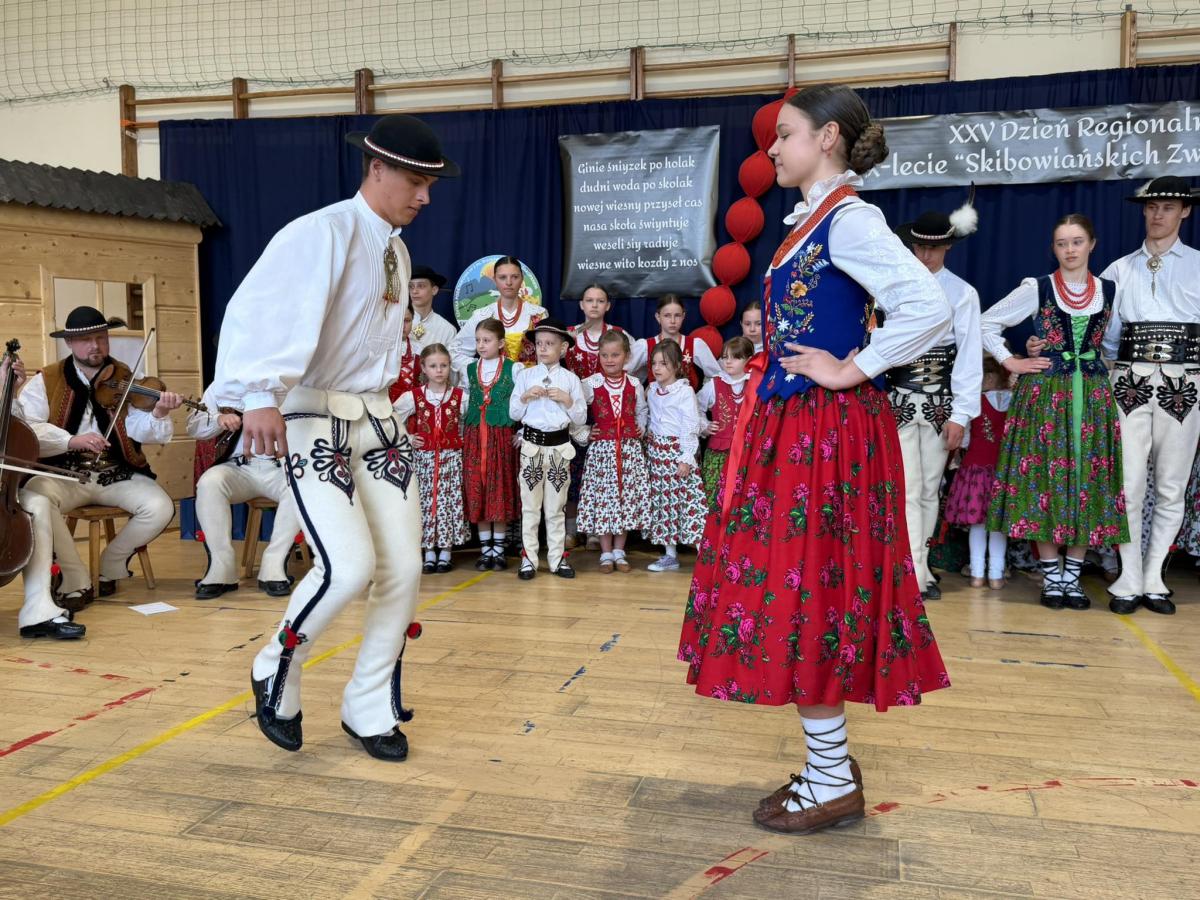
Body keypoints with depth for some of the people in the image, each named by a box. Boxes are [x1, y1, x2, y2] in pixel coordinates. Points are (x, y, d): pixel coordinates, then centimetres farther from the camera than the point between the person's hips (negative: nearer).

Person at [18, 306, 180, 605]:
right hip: (63, 474, -1)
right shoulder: (46, 381, 2)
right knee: (34, 497, -33)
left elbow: (139, 430, -10)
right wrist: (71, 440, -27)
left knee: (160, 507, -23)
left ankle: (111, 564, 6)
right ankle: (77, 580, -15)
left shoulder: (125, 378, 5)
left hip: (118, 475, 1)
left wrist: (158, 413, -32)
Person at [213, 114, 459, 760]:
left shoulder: (397, 251, 15)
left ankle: (370, 712, 18)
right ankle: (276, 671, 10)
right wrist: (259, 397, -39)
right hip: (313, 420, -8)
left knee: (402, 567, 1)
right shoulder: (323, 233, -12)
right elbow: (263, 308, -26)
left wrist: (380, 405, 16)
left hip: (377, 418, 8)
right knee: (349, 565, -21)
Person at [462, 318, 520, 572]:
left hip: (503, 435, -3)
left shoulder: (513, 369, -2)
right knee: (476, 491, 3)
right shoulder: (470, 369, 9)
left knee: (501, 491, 2)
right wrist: (465, 432, 9)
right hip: (474, 436, 3)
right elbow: (466, 401, 16)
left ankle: (499, 549, 13)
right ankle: (485, 549, 13)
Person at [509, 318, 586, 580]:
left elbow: (581, 418, 2)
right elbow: (513, 413, 3)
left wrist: (567, 400, -14)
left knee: (556, 506, 8)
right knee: (530, 505, 6)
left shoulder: (570, 379, 1)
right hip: (531, 444, 0)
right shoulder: (525, 376, 2)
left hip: (559, 445, 0)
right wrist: (525, 397, -13)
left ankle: (557, 558, 17)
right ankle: (528, 558, 13)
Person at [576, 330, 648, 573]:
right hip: (602, 448, -2)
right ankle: (606, 554, 13)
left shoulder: (634, 385, 4)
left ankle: (619, 552, 19)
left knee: (628, 497, 5)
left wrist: (641, 429, 6)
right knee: (602, 498, 0)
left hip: (630, 449, 2)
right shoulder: (590, 384, -5)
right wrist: (585, 434, -8)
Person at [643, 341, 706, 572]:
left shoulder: (685, 391, -11)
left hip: (677, 450, -7)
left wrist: (686, 459, -16)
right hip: (656, 450, 7)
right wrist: (648, 444, 11)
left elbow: (691, 427, -13)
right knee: (662, 499, 9)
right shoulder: (651, 390, 9)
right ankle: (670, 555, 18)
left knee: (688, 498, -9)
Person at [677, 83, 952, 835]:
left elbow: (930, 308, -25)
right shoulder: (814, 221, 15)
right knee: (802, 590, 13)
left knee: (805, 590, -3)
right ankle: (831, 764, 27)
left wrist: (853, 371, -18)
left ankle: (833, 782, 12)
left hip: (827, 432, -10)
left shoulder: (849, 220, -14)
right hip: (795, 428, 10)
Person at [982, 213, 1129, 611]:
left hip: (1093, 395, 3)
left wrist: (1107, 367, 5)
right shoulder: (1036, 289, 0)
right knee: (1045, 478, -2)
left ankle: (1072, 574, 11)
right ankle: (1051, 574, 7)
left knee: (1089, 480, 2)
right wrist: (1010, 362, -1)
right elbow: (987, 323, 4)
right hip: (1045, 394, -2)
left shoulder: (1110, 291, 7)